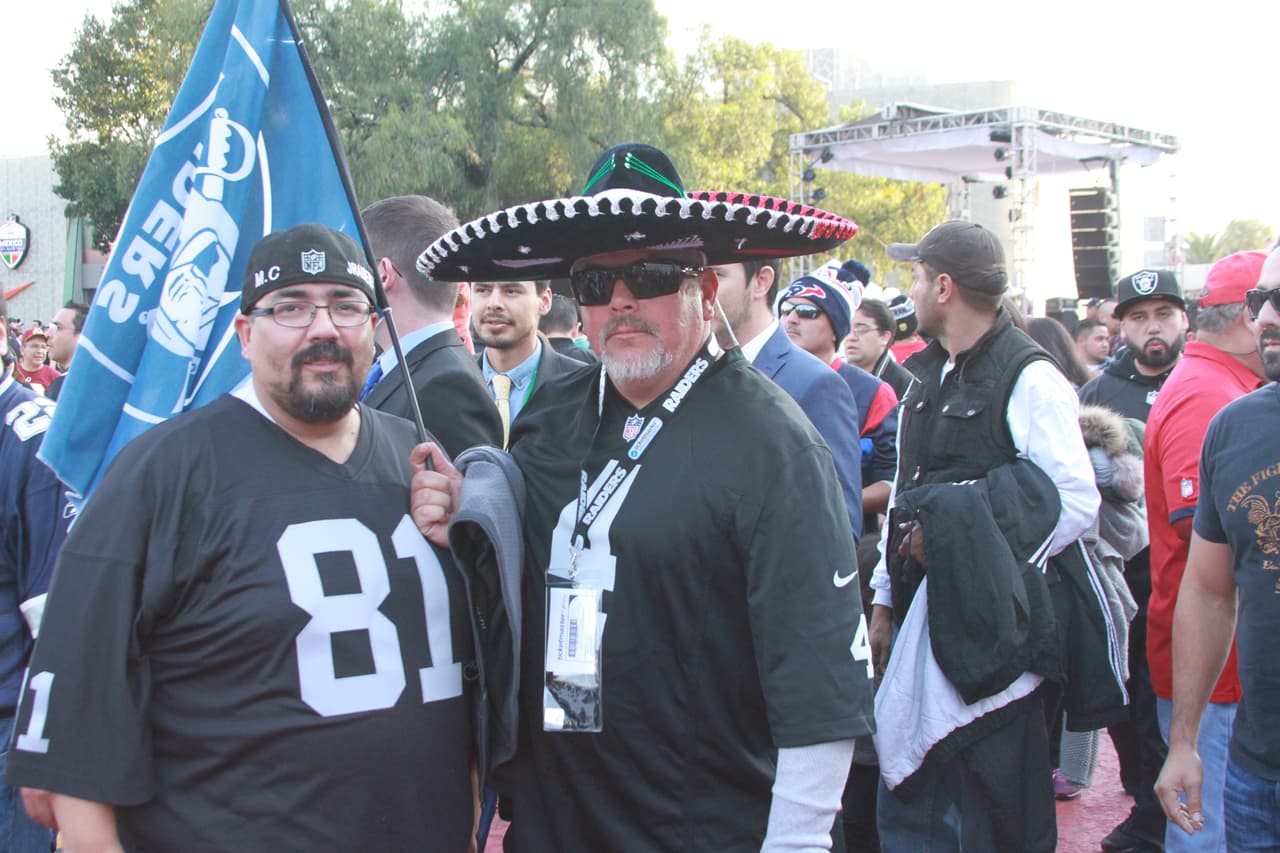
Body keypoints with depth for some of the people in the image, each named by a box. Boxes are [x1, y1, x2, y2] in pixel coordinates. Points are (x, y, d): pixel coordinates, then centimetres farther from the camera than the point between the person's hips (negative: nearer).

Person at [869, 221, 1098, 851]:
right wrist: (884, 597, 17)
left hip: (989, 626, -7)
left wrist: (968, 549, -16)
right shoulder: (928, 377, 14)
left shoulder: (1029, 378, -11)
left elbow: (1076, 503, -16)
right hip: (922, 609, 8)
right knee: (908, 803, 12)